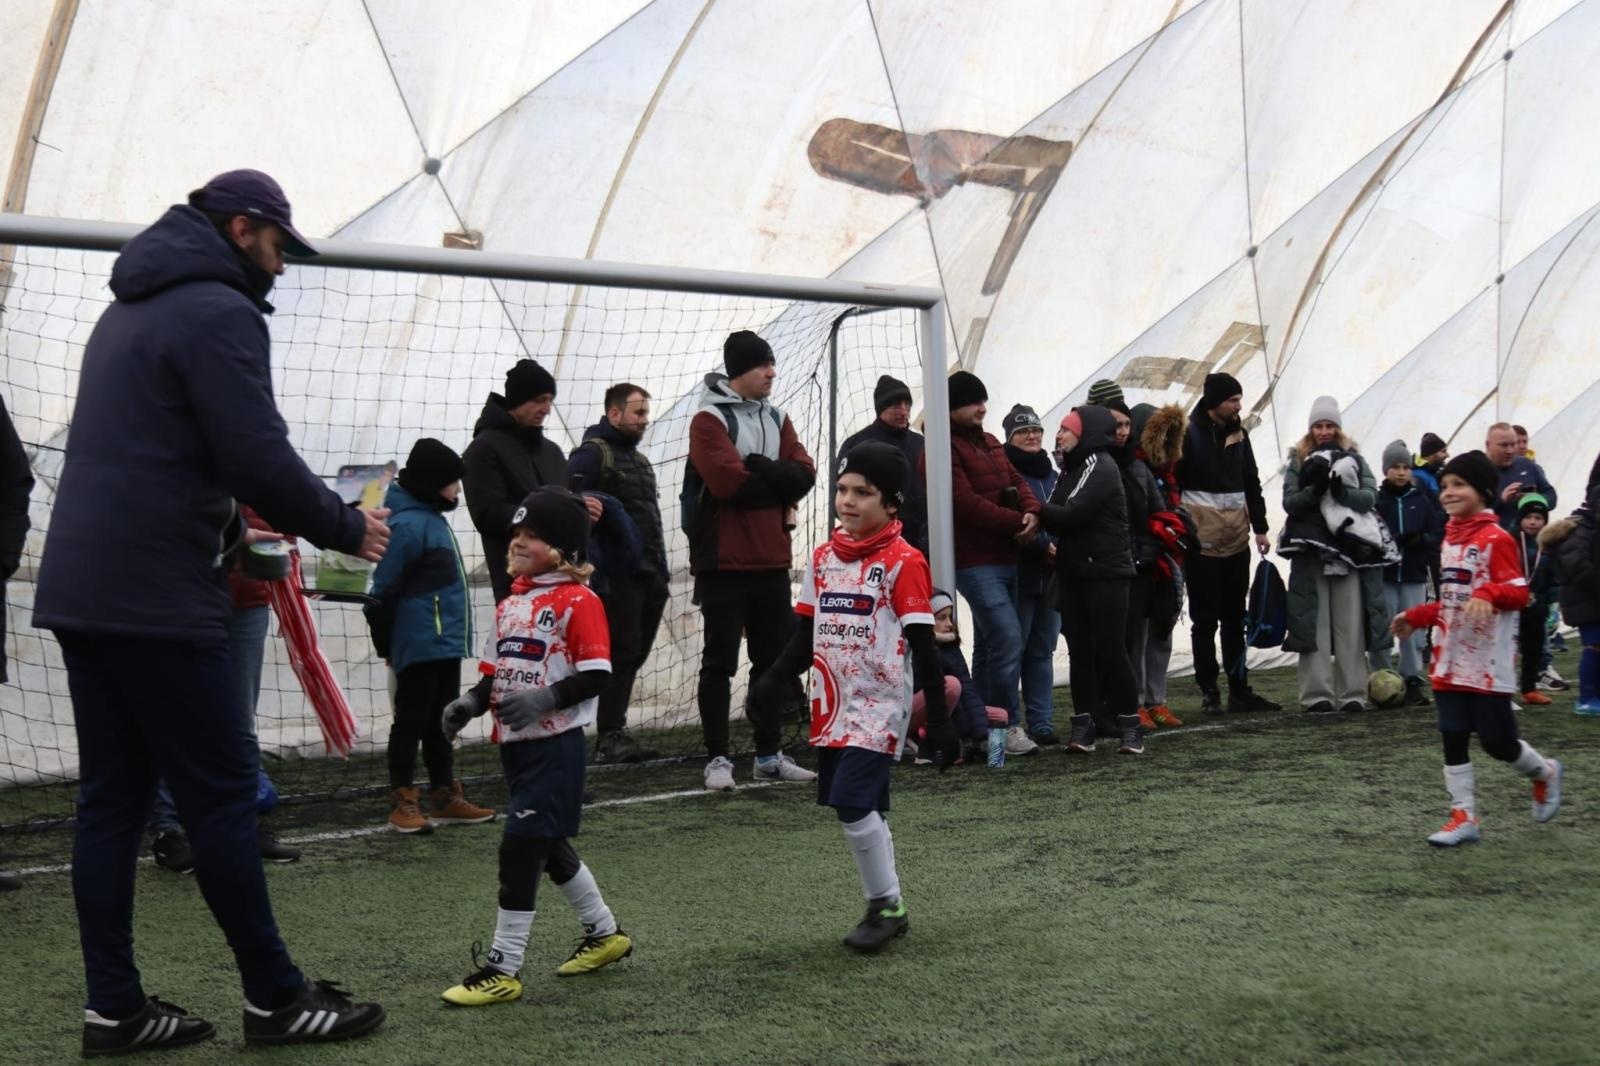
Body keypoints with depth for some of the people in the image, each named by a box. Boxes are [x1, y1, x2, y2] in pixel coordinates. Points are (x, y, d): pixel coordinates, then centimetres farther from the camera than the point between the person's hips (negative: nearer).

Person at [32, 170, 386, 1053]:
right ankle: (273, 999, 5)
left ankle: (114, 1010, 12)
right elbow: (259, 458, -17)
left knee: (111, 797, 9)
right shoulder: (219, 312, -9)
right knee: (220, 790, -2)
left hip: (81, 589, 9)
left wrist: (228, 524, 23)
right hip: (158, 601, -9)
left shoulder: (128, 311, 21)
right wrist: (345, 528, -4)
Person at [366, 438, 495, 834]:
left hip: (445, 643, 9)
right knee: (412, 721, 0)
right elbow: (383, 590, -17)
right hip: (420, 646, -9)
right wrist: (387, 645, -8)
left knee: (442, 722, 15)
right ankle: (402, 801, 8)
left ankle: (445, 796, 23)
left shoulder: (432, 518, 13)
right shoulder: (409, 524, -17)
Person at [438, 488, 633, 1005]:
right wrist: (471, 701, 2)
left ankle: (504, 968, -3)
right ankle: (604, 933, 36)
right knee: (549, 846, 18)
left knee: (520, 848, -10)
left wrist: (544, 699, -27)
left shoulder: (578, 602, -12)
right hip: (515, 743, 9)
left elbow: (596, 675, -17)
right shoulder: (510, 603, 14)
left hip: (556, 745, -9)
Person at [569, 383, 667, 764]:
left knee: (634, 655, 9)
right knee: (622, 653, -9)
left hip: (649, 576, 9)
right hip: (618, 575, -9)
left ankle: (613, 733, 15)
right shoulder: (591, 454, -6)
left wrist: (661, 571, 19)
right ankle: (610, 738, -6)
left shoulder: (638, 459, 23)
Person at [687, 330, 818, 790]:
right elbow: (728, 481, -21)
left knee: (773, 659, 12)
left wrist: (757, 469, -14)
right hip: (724, 561, -7)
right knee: (720, 661, -1)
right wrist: (776, 482, -8)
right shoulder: (709, 420, -8)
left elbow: (804, 476, 2)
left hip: (772, 560, 7)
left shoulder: (777, 419, 13)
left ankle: (769, 755, 21)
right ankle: (718, 759, 4)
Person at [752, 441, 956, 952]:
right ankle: (888, 909, 23)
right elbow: (807, 631, 14)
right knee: (863, 809, 11)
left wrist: (938, 718, -10)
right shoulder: (823, 557, 9)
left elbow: (922, 646, -10)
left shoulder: (903, 562, -10)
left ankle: (885, 906, 2)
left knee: (853, 802, -14)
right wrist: (777, 676, -3)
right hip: (831, 706, 6)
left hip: (880, 704, -6)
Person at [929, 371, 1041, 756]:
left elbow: (1015, 480, 14)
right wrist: (1016, 523, -16)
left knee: (989, 644, 14)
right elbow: (965, 501, -20)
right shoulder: (944, 447, -12)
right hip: (974, 561, -9)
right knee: (1008, 639, -15)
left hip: (1004, 557, 9)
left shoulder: (989, 443, 17)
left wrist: (1031, 512, -8)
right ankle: (1007, 726, -8)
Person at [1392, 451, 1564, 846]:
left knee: (1497, 741, 0)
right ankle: (1464, 817, 10)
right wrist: (1416, 617, 21)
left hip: (1487, 663, -7)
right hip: (1450, 661, 7)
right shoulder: (1450, 539, 15)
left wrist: (1488, 593, -34)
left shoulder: (1496, 539, -10)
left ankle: (1545, 773, 30)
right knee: (1452, 740, 4)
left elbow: (1519, 591, -17)